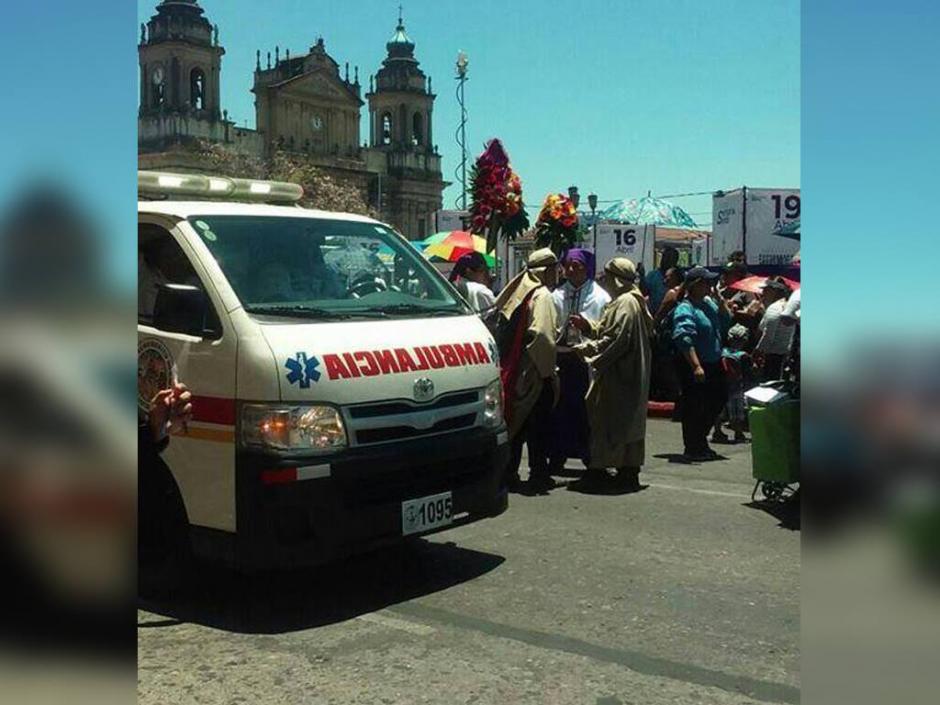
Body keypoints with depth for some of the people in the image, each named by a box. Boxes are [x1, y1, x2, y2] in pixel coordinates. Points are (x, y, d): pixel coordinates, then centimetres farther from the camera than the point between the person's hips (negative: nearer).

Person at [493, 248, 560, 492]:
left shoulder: (518, 291, 11)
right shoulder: (542, 296, -12)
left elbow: (504, 330, 10)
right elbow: (541, 334, -23)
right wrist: (548, 367, -14)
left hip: (512, 370, 7)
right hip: (534, 372, -7)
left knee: (515, 421, 13)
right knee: (537, 425, 1)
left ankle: (509, 474, 17)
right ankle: (539, 474, 7)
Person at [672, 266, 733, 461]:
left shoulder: (709, 302, 10)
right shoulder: (685, 309, -17)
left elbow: (726, 321, 17)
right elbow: (684, 339, -26)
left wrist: (720, 300, 3)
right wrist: (696, 367, -31)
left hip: (714, 365, 9)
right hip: (694, 368, -9)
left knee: (718, 401, 17)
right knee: (694, 408, 0)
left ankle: (700, 442, 32)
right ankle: (692, 449, 13)